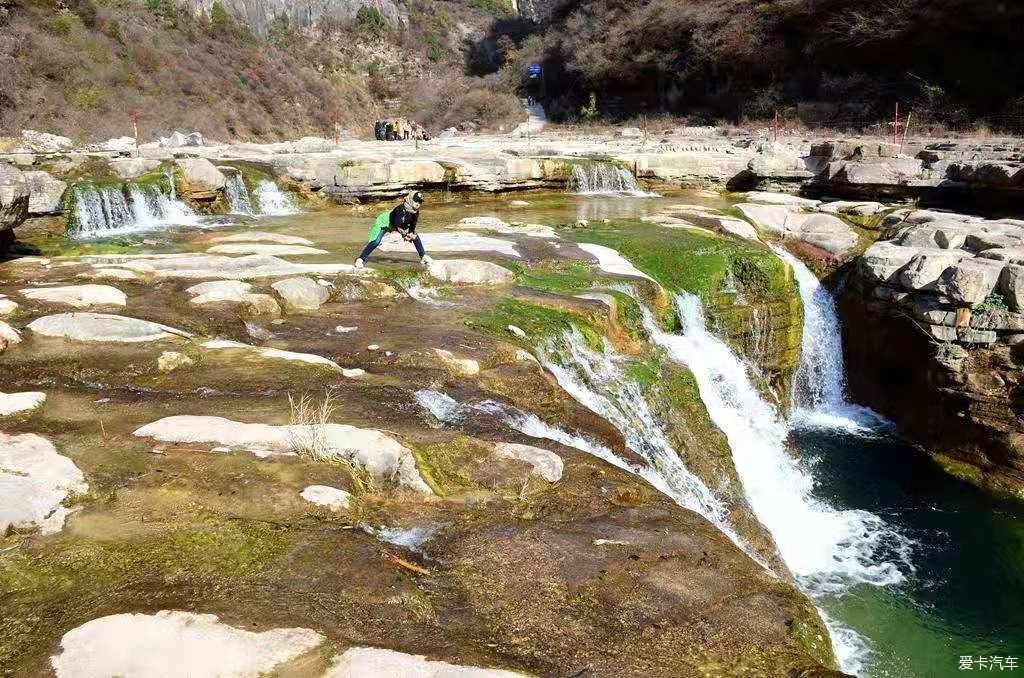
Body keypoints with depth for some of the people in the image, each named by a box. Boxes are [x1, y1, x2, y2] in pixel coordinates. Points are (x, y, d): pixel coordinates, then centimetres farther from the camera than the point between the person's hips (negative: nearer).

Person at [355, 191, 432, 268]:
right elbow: (397, 225, -36)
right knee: (376, 241, -23)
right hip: (385, 222, -8)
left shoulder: (416, 211, -15)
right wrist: (405, 234, -35)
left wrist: (411, 233, -16)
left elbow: (413, 224, -2)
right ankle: (361, 259, -16)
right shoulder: (401, 210, -37)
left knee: (415, 236, 2)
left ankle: (423, 257, 15)